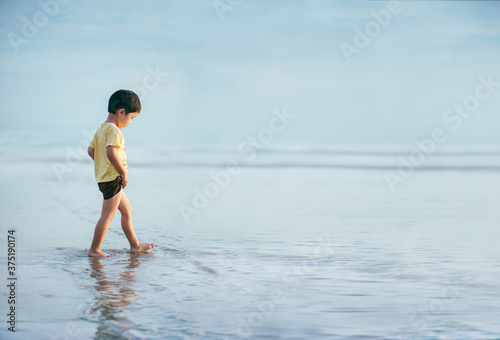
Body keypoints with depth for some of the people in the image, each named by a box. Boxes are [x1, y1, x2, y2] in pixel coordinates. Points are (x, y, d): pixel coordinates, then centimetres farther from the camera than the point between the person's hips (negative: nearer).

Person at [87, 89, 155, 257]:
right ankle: (94, 250, 0)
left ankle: (135, 244, 26)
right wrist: (123, 172, -20)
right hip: (112, 178, -11)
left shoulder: (101, 129, 13)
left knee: (127, 210, 18)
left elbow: (91, 150, 17)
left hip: (103, 176, 11)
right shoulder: (114, 130, -17)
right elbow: (111, 152, -28)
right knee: (107, 215, -5)